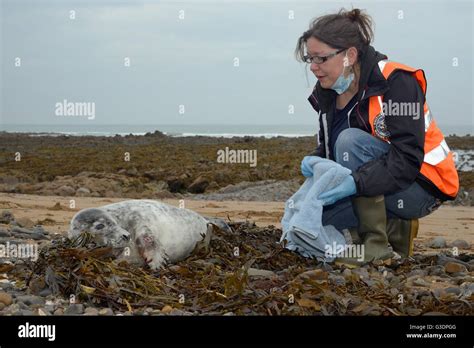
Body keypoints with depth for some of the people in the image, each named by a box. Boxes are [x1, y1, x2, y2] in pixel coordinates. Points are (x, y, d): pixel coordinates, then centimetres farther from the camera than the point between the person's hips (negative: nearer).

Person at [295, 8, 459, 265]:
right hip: (377, 185, 8)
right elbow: (328, 146, 11)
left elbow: (407, 160, -29)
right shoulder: (327, 92, 1)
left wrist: (356, 183, -41)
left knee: (350, 140, -29)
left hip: (421, 187, -8)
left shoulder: (397, 82, -22)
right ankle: (396, 228, 8)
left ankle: (377, 245, -24)